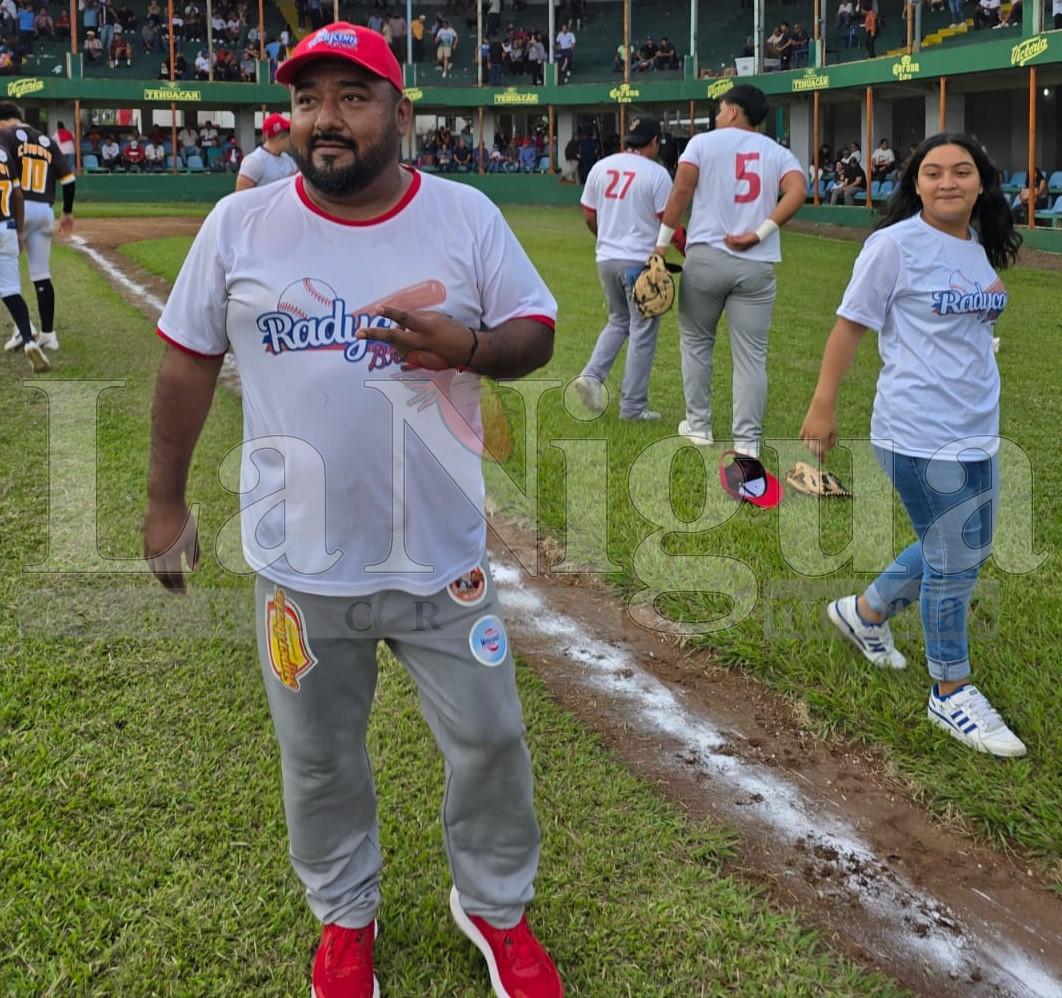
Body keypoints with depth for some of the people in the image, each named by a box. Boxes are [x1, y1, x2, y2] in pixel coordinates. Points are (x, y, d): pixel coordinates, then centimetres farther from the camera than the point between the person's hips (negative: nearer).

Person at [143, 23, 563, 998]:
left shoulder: (466, 215, -6)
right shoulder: (238, 224, -5)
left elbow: (537, 333, 0)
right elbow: (189, 360, 4)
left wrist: (466, 345, -22)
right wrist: (166, 501, 7)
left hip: (443, 558, 0)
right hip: (301, 567, 1)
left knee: (490, 742, 12)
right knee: (319, 760, 18)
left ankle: (495, 908, 40)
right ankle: (345, 916, 44)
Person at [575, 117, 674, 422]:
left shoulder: (600, 167, 6)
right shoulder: (656, 173, -9)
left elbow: (589, 216, 11)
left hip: (605, 259, 5)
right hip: (641, 261, -5)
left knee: (618, 321, 23)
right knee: (642, 331, 3)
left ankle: (592, 375, 3)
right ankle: (633, 407, 6)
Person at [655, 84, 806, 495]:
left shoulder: (703, 142, 6)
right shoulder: (778, 153, 12)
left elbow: (681, 191, -5)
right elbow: (797, 191, -7)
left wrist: (662, 241, 1)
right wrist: (759, 234, -8)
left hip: (704, 257, -1)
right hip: (756, 265, 2)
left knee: (695, 342, 18)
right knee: (751, 356, 2)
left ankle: (698, 427, 25)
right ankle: (747, 447, -5)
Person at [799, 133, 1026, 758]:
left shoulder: (981, 248, 10)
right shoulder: (895, 245, -12)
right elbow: (850, 327, -10)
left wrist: (993, 303, 7)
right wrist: (823, 409, -10)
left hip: (980, 431, 8)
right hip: (922, 436, -8)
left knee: (969, 550, 19)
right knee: (952, 562, -1)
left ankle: (866, 612, 40)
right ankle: (952, 693, 18)